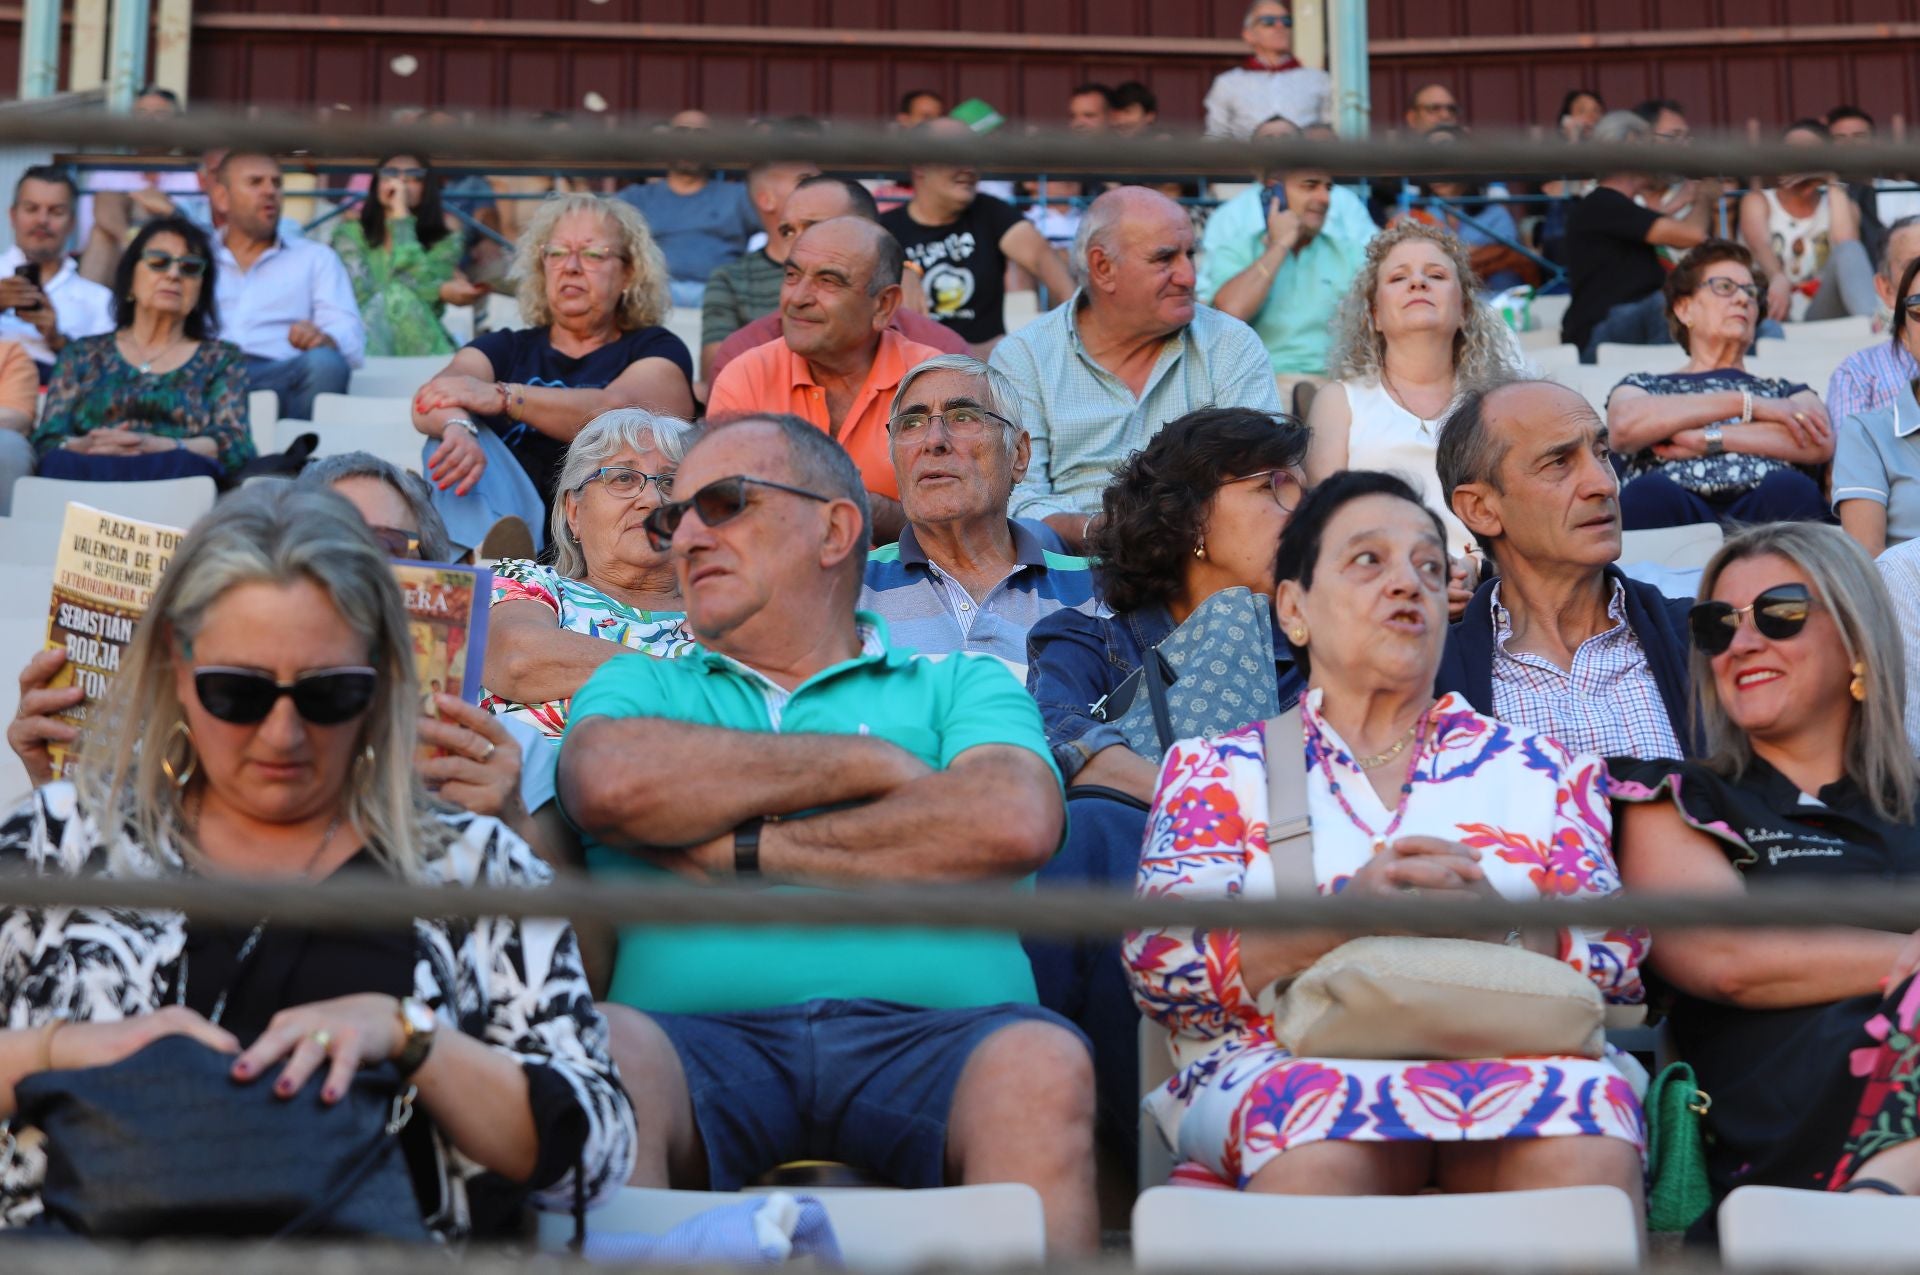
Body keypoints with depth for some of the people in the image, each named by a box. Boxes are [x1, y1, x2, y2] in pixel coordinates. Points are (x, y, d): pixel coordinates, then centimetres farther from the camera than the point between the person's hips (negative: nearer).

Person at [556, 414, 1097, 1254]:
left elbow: (1015, 825, -2)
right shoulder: (638, 686, 27)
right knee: (605, 1045, -33)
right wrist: (870, 762, 5)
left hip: (934, 1029, 0)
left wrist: (743, 851, 1)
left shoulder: (962, 686, 22)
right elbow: (608, 783, 1)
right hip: (706, 1032, 1)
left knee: (1042, 1068, -34)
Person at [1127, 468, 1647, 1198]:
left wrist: (1499, 929, -12)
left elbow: (1619, 954, 10)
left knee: (1585, 1126, -35)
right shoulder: (1216, 768, 20)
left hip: (1512, 1058, 2)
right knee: (1317, 1113, -40)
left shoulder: (1534, 767, 25)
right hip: (1292, 1059, -2)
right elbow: (1160, 960, 3)